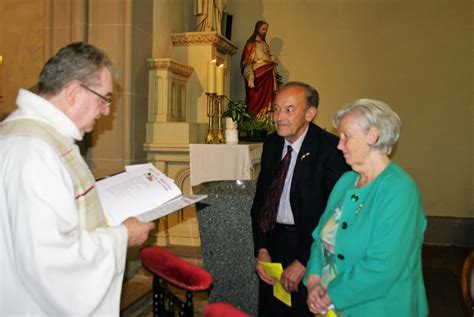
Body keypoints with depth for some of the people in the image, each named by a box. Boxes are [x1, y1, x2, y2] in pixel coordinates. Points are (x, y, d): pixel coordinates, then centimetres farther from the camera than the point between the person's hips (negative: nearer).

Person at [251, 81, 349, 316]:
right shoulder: (272, 143, 4)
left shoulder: (331, 149, -17)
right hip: (273, 242, 6)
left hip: (311, 246, -5)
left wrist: (303, 262, -16)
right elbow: (260, 199, 8)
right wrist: (261, 250, 0)